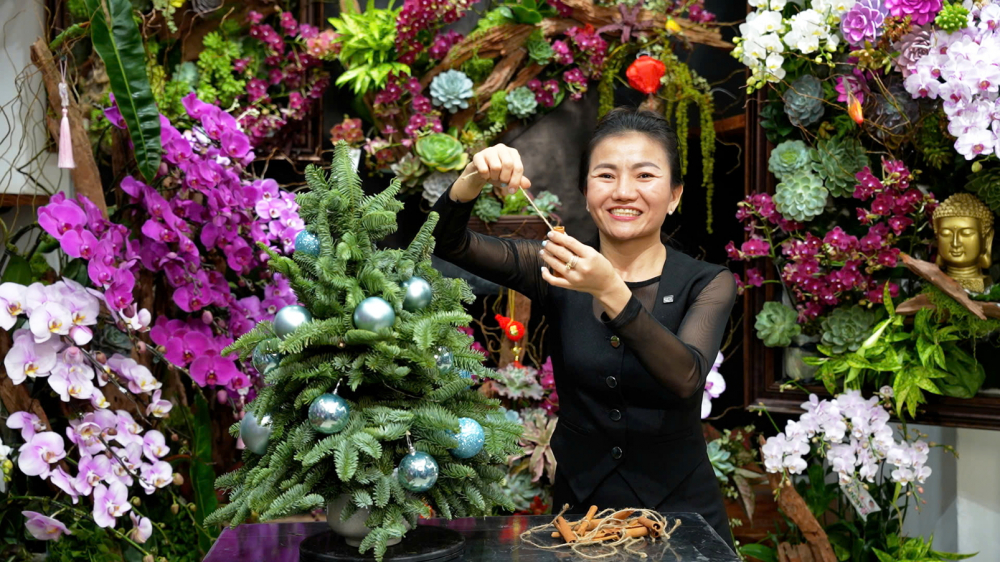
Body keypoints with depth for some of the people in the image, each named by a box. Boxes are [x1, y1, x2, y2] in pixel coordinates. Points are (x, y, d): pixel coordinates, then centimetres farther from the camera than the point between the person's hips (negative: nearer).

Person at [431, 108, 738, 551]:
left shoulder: (707, 283, -8)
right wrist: (474, 181, -31)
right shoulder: (559, 267, -3)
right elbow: (448, 243, -12)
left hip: (679, 510, -1)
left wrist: (610, 291, -38)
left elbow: (685, 379, -26)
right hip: (578, 504, 2)